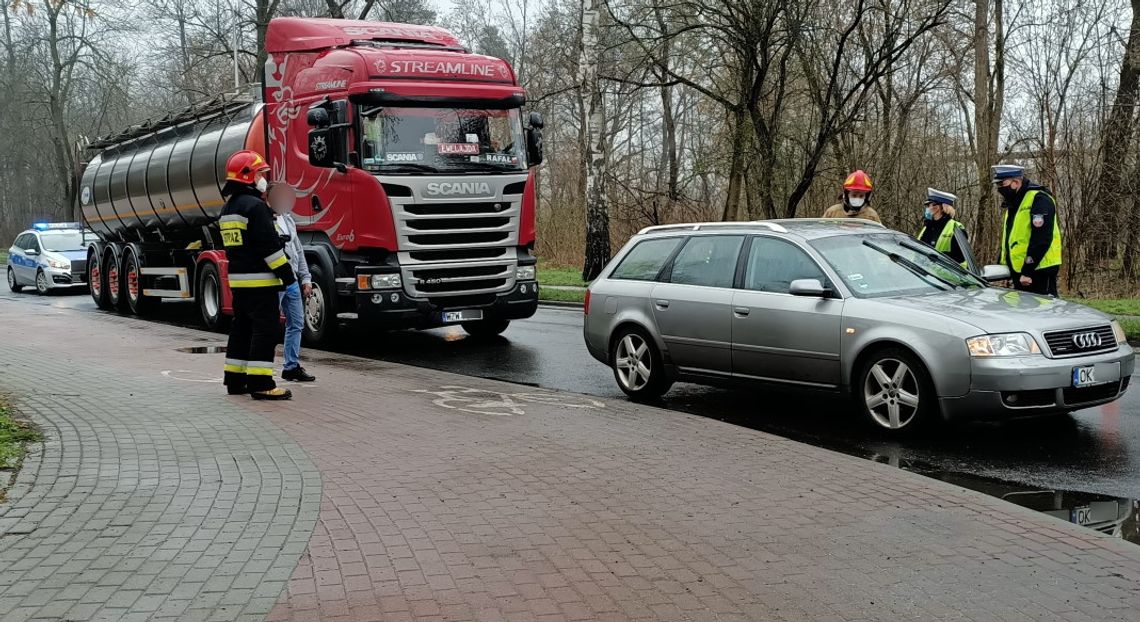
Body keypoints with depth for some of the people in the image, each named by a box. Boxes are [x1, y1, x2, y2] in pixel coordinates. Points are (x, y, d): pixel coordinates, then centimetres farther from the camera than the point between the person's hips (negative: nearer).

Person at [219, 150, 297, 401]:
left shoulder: (228, 209, 16)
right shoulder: (255, 206, -15)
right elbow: (270, 246, -19)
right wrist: (288, 277, -15)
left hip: (237, 280, 10)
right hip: (260, 280, -10)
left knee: (242, 328, 16)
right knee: (265, 330, -8)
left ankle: (235, 380, 21)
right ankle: (260, 383, -9)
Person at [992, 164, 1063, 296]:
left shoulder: (1039, 199, -14)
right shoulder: (1013, 203, 17)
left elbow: (1041, 240, -21)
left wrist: (1027, 271, -22)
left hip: (1039, 270, -10)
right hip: (1019, 271, 10)